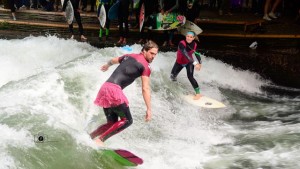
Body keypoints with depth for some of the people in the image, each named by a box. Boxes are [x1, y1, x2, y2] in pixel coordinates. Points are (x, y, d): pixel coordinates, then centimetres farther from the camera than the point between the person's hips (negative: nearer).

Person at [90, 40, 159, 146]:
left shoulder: (129, 56, 21)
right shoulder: (145, 66, -1)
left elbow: (113, 60, 41)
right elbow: (145, 89, -10)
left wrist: (107, 66, 63)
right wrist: (149, 109, -11)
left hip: (105, 88, 8)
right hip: (114, 90, -8)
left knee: (112, 123, 15)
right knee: (127, 120, -2)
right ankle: (100, 140, -9)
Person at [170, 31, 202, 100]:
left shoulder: (194, 44, -17)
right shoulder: (182, 43, -33)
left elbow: (197, 54, 1)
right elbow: (185, 54, -47)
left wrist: (199, 63, -9)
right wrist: (195, 63, -56)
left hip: (189, 63, 1)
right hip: (179, 62, 0)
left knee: (190, 77, -19)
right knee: (173, 76, 9)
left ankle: (198, 93, -16)